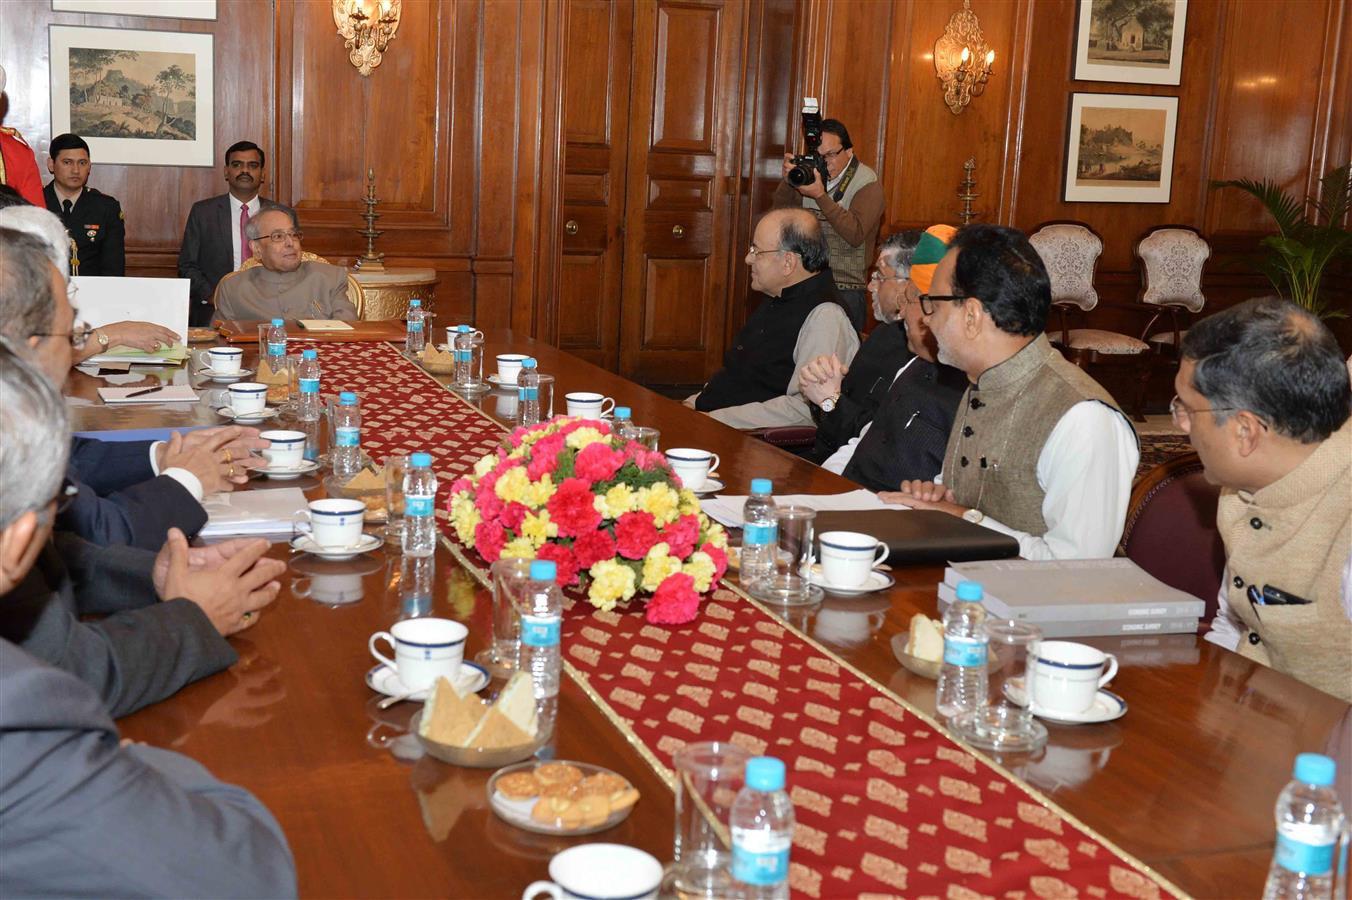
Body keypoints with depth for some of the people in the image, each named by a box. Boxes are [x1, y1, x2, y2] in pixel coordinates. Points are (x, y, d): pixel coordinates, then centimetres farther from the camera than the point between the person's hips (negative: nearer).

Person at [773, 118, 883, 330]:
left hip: (845, 290, -4)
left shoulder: (867, 183, -7)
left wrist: (821, 195, -25)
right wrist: (787, 181, -12)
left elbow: (856, 235, -20)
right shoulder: (810, 174, 9)